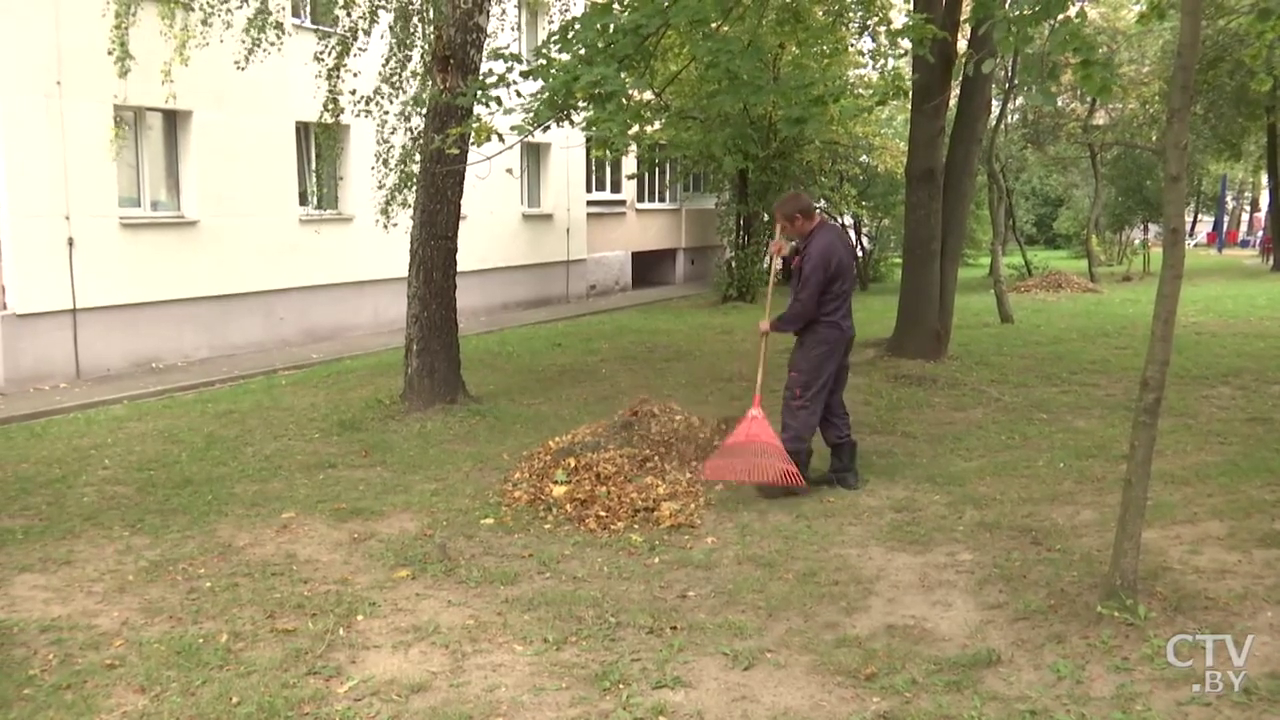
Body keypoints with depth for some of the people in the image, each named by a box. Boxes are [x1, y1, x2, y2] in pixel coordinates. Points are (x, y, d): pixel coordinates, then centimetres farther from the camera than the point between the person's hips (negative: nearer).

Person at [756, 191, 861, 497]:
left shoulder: (818, 253, -24)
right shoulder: (832, 231, 7)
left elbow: (803, 308, -22)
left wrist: (774, 325, -6)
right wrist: (793, 248, 14)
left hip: (820, 336, -10)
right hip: (839, 331, 10)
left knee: (800, 403, -5)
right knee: (831, 402, 15)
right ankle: (845, 469, 20)